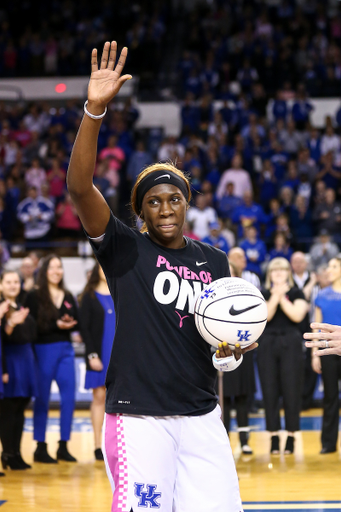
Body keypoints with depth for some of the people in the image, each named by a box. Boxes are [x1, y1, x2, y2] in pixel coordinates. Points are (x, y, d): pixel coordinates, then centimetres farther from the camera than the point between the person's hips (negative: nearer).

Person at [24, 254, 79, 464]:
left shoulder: (68, 297, 13)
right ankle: (41, 448, 8)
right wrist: (57, 325, -20)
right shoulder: (34, 296, -3)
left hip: (66, 350, 5)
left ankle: (63, 446, 9)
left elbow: (76, 322, 8)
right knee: (43, 399, 1)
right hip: (44, 350, -5)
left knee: (69, 397, 0)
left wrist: (68, 324, -12)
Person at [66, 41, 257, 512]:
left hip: (201, 415, 4)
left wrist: (232, 349, -4)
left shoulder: (215, 261, 11)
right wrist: (95, 110, -27)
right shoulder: (124, 249, -1)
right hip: (138, 416, -4)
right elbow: (80, 187, -17)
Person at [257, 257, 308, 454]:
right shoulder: (263, 294, 9)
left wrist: (282, 297, -11)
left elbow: (297, 315, -10)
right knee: (270, 392, 0)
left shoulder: (296, 293, 6)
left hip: (291, 344, -1)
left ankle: (291, 437, 6)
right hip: (268, 344, 1)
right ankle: (274, 437, 7)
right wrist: (275, 297, -15)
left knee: (291, 391, -2)